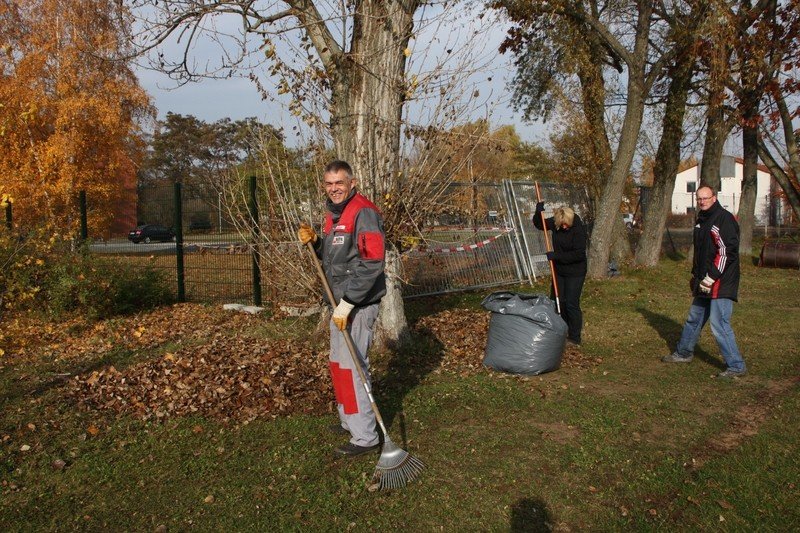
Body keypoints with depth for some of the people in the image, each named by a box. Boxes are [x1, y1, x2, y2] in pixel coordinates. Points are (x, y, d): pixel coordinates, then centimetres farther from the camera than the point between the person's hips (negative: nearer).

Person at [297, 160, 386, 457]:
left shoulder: (364, 212, -16)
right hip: (340, 302, 10)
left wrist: (346, 304, -23)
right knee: (339, 363, 18)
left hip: (358, 305, -10)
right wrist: (314, 242, 2)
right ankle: (349, 421, 34)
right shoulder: (334, 214, 14)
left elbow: (371, 263, -24)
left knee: (352, 367, -7)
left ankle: (365, 437, 4)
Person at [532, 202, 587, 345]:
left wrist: (556, 256, -25)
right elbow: (539, 224, 10)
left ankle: (574, 337, 9)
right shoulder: (555, 223, -6)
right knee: (557, 300, 15)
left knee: (572, 304, -4)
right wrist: (539, 212, -10)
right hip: (559, 270, 7)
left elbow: (578, 254, -26)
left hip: (575, 273, -7)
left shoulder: (579, 230, -23)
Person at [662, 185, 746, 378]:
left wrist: (711, 277, -21)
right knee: (694, 319, 20)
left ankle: (736, 366, 0)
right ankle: (683, 353, 36)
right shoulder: (701, 220, 16)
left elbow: (726, 251, -21)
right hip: (705, 283, 10)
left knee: (719, 324, -10)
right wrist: (695, 275, 20)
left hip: (721, 283, -10)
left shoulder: (724, 219, -14)